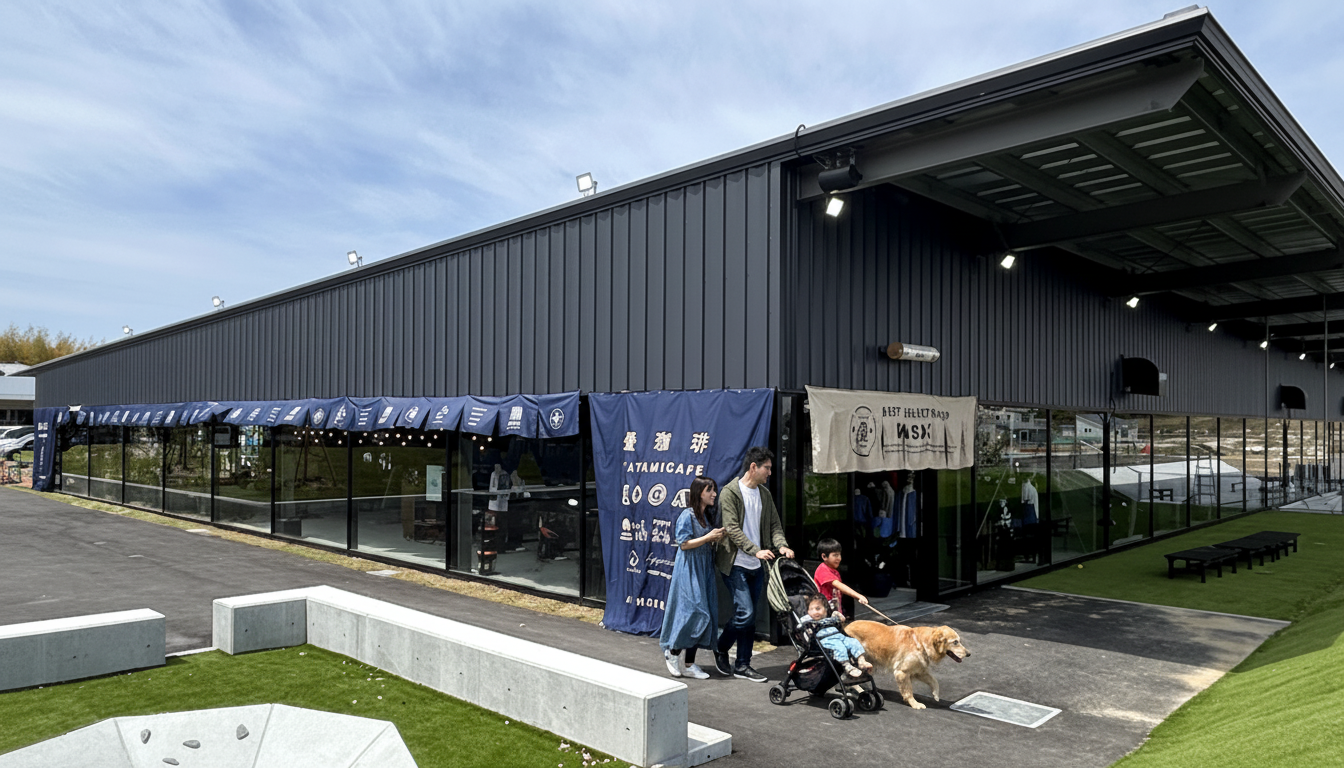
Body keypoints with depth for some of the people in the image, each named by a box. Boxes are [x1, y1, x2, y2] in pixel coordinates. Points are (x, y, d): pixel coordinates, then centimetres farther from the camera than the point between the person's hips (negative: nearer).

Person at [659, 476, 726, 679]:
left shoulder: (706, 516, 14)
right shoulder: (687, 515, -10)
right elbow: (684, 543, -15)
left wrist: (717, 538, 1)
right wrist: (708, 537, -17)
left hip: (704, 570, 8)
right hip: (688, 570, -8)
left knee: (702, 615, 5)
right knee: (693, 612, -12)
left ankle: (689, 663, 12)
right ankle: (673, 651, 9)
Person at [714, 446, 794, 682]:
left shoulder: (764, 493, 11)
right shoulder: (730, 492, -11)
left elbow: (774, 524, 12)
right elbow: (732, 529, -18)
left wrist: (781, 545, -9)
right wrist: (756, 550, -28)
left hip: (756, 565, 7)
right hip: (735, 564, -7)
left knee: (750, 615, 9)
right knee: (745, 612, -11)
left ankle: (742, 665, 20)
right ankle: (721, 649, 13)